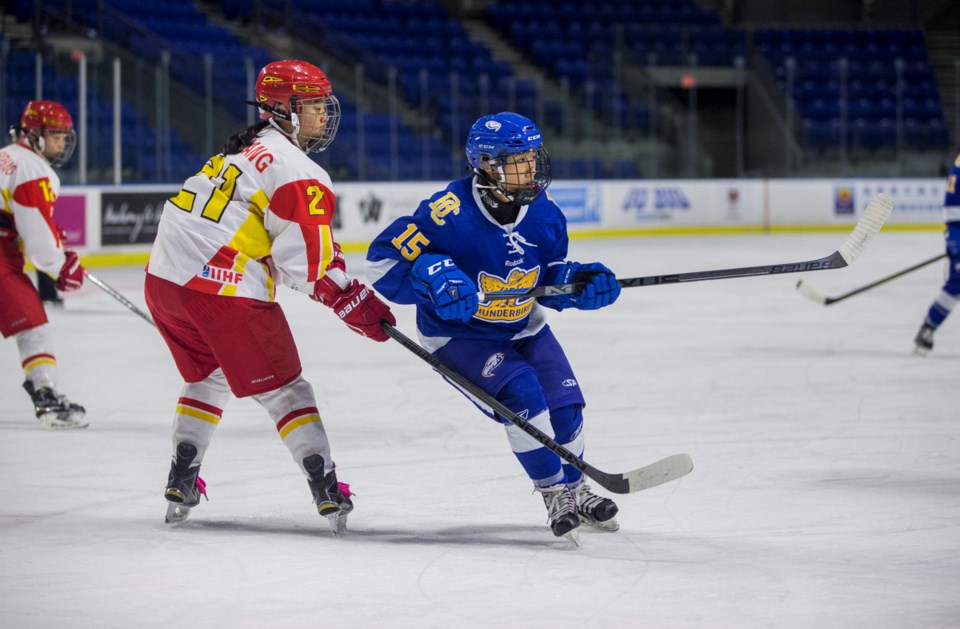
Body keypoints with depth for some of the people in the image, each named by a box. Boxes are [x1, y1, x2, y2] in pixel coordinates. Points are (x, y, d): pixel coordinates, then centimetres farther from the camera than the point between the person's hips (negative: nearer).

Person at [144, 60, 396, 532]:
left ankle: (180, 487, 24)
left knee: (208, 378, 26)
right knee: (281, 387, 1)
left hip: (163, 277, 8)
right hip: (224, 289, -8)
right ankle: (326, 489, -1)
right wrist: (353, 302, -4)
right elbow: (307, 260, -14)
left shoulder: (245, 149, 21)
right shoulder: (298, 172, -8)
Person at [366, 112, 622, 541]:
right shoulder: (450, 213, -29)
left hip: (522, 328, 6)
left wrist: (580, 282, -14)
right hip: (458, 334, -6)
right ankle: (553, 493, -8)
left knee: (564, 404, 0)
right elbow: (382, 261, -25)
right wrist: (433, 277, -39)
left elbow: (549, 280, 6)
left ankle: (574, 489, 27)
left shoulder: (544, 216, -9)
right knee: (520, 392, -24)